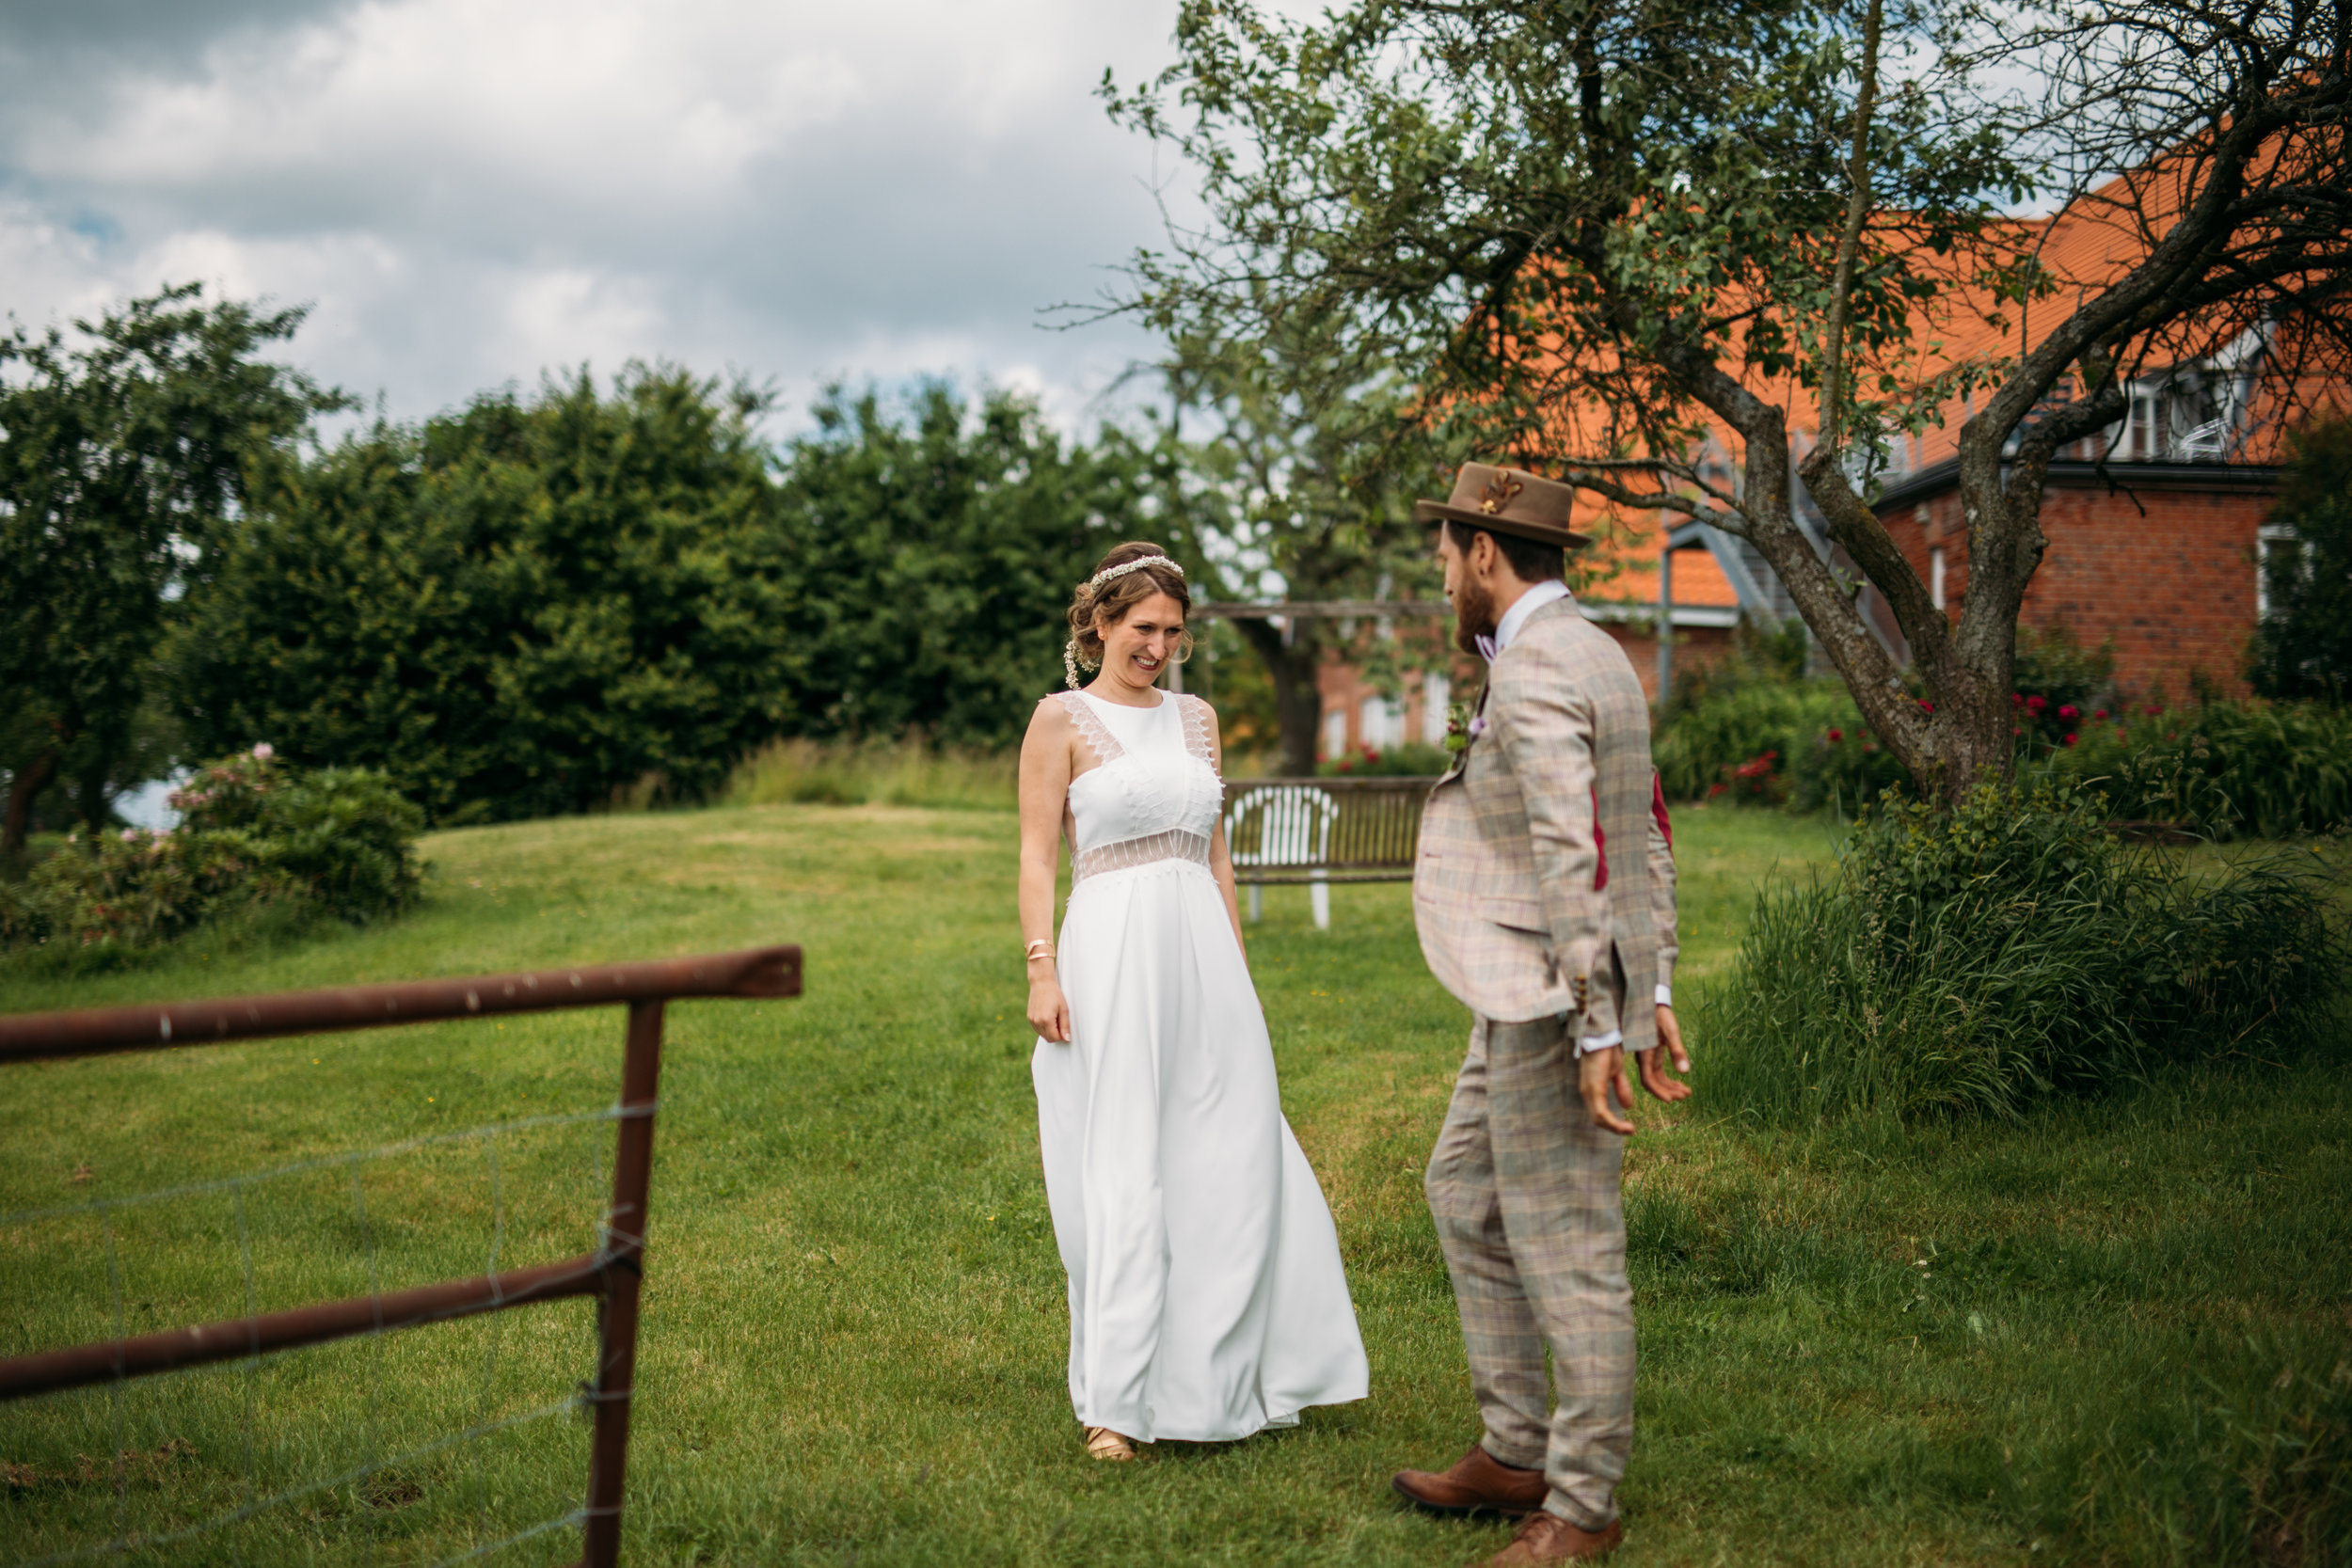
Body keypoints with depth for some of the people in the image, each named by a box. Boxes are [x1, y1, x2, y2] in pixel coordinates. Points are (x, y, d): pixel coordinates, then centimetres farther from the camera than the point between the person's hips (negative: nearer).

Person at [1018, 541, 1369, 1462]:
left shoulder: (1197, 719, 15)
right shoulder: (1063, 720, 0)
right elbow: (1037, 858, -3)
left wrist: (1237, 972, 15)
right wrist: (1042, 972, -13)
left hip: (1203, 953, 5)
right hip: (1112, 957, -5)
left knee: (1235, 1165, 7)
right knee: (1121, 1178, -3)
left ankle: (1225, 1380, 22)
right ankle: (1114, 1404, 6)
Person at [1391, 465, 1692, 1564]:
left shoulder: (1530, 675, -18)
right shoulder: (1593, 656, 15)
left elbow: (1575, 858, -25)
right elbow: (1651, 835, 17)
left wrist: (1599, 1030, -24)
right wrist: (1655, 990, 18)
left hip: (1553, 1006, -11)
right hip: (1528, 1002, 11)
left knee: (1566, 1251, -1)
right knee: (1465, 1196, 20)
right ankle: (1515, 1453, 27)